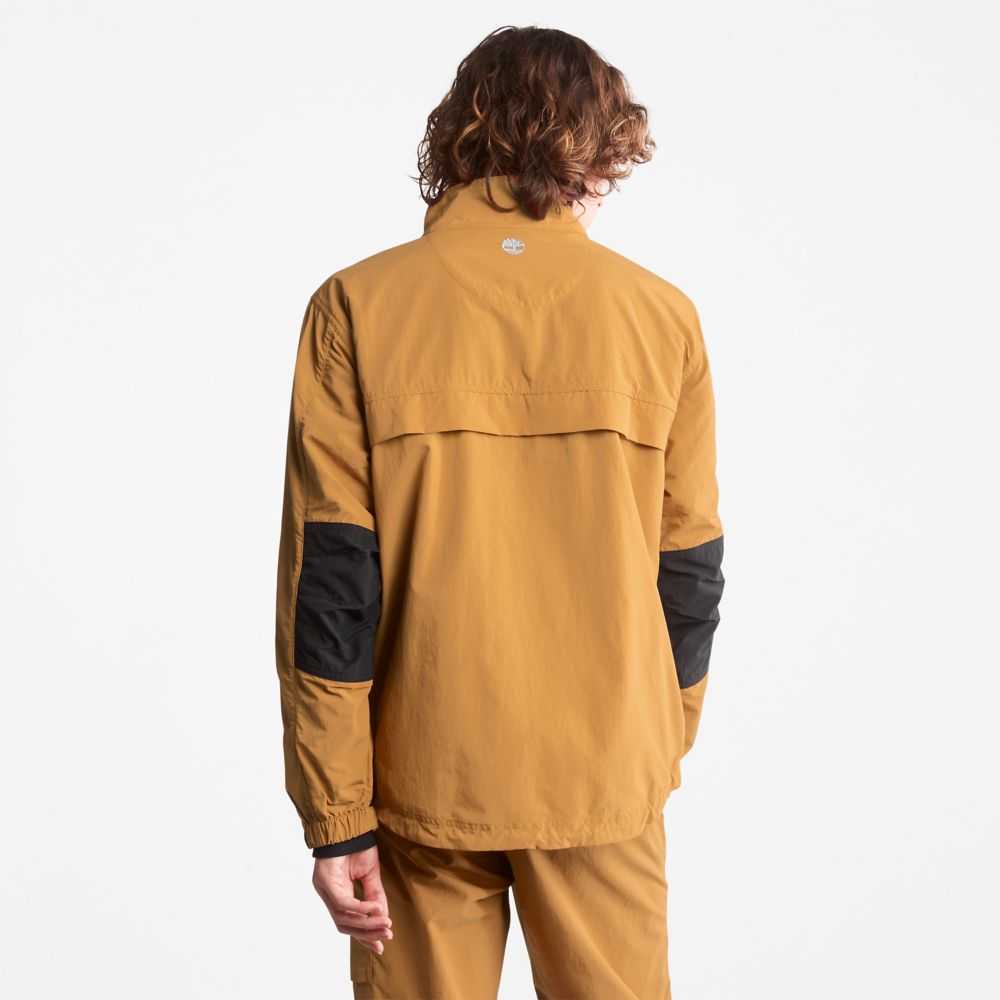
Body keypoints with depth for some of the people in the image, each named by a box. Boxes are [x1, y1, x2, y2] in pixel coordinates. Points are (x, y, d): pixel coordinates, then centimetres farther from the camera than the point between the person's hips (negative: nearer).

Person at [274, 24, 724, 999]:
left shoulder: (358, 307, -8)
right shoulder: (661, 314, -5)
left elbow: (327, 576, -11)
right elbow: (688, 568, 1)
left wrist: (338, 815, -5)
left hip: (426, 773, 0)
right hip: (605, 775, 1)